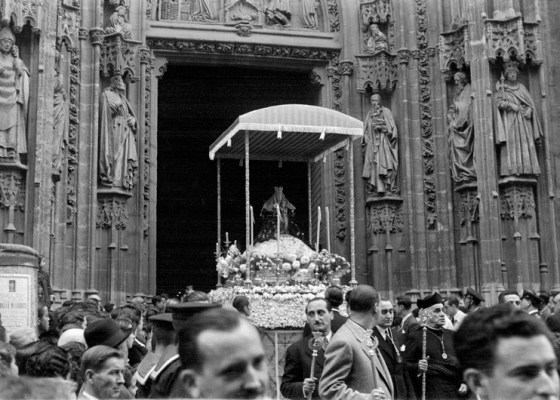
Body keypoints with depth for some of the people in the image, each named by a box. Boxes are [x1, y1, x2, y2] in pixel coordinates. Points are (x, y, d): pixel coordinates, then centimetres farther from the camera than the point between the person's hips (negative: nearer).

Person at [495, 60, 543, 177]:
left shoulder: (521, 87, 18)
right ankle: (511, 170, -18)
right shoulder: (501, 88, 8)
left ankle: (526, 169, -7)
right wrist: (510, 104, -16)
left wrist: (529, 110, -5)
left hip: (523, 119, 4)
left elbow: (530, 102, 15)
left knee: (526, 143, -5)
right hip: (509, 120, -4)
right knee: (511, 143, -13)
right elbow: (498, 102, -2)